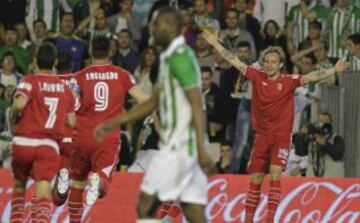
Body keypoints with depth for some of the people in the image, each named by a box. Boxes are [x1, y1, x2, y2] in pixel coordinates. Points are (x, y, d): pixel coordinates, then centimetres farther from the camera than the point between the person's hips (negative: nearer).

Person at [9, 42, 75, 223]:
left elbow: (20, 104, -18)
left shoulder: (29, 82, 1)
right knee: (43, 192, -11)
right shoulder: (65, 89, 12)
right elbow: (71, 122, 13)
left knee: (19, 186, 23)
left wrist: (13, 122, 1)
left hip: (24, 142, -1)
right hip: (49, 146, 1)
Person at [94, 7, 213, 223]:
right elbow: (154, 102, 27)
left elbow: (197, 105, -19)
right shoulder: (170, 57, 18)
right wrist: (115, 123, 25)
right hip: (176, 144, 9)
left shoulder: (180, 57, -13)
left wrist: (201, 148, -25)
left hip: (179, 146, -9)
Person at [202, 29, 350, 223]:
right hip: (261, 136, 4)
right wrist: (215, 43, 8)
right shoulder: (257, 77, 2)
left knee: (275, 175, -18)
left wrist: (334, 70, -31)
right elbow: (235, 62, 6)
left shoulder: (289, 81, -7)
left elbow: (310, 77, -18)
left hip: (281, 137, -4)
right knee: (255, 179, 7)